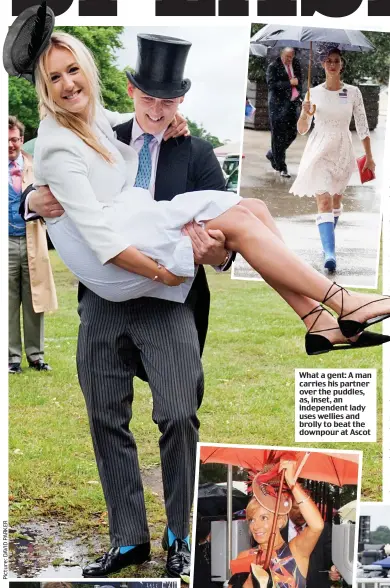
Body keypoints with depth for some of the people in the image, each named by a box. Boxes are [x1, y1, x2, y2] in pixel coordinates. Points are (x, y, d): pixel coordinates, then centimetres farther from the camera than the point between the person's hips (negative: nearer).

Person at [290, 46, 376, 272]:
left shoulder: (353, 92, 0)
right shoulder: (314, 93, 0)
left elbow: (362, 126, 4)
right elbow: (302, 129, 2)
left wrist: (369, 156, 3)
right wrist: (305, 113, -18)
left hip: (343, 151, 2)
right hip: (319, 151, -2)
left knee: (336, 199, 15)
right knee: (324, 201, -15)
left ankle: (328, 239, 36)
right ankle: (329, 253, -24)